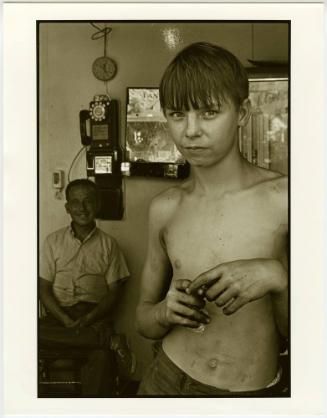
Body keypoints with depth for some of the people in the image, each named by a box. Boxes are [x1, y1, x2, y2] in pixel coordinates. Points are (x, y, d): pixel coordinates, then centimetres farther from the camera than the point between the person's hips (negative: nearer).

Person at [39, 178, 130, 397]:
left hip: (95, 316, -1)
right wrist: (66, 321, -13)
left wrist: (88, 319, -14)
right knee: (39, 333, -33)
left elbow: (114, 291, 3)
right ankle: (107, 339, -26)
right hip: (59, 314, 2)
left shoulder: (109, 244, 8)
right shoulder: (53, 241, 9)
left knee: (102, 359, -32)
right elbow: (44, 288, 4)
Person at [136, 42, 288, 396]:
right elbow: (144, 320, 7)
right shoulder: (164, 209, -3)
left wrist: (276, 277, -24)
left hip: (253, 392, -2)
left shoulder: (281, 198, -14)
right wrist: (166, 311, -13)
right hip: (167, 380, 3)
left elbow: (293, 330, -7)